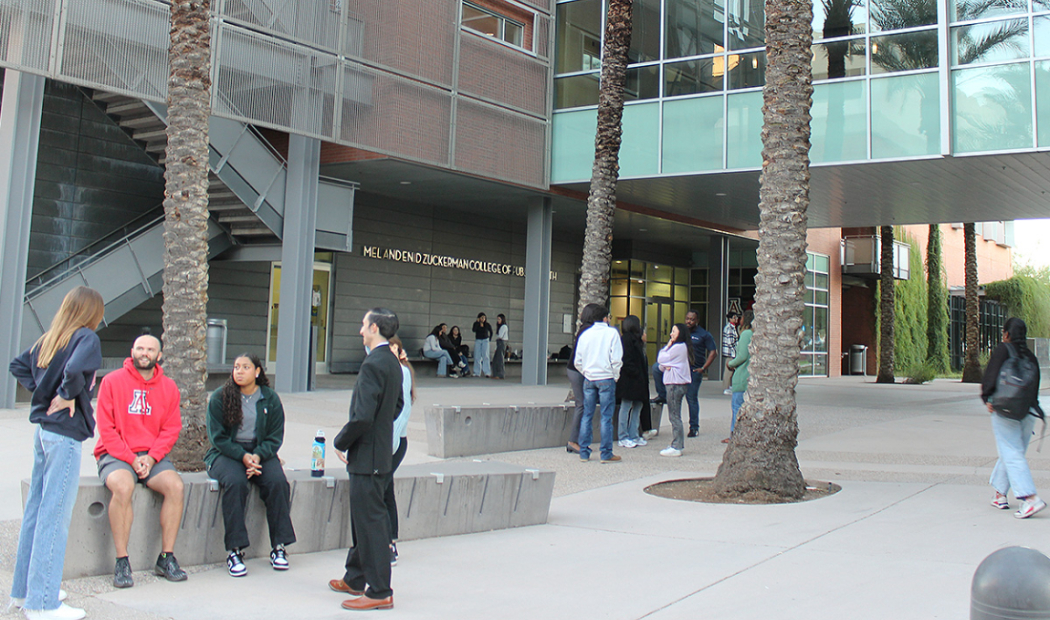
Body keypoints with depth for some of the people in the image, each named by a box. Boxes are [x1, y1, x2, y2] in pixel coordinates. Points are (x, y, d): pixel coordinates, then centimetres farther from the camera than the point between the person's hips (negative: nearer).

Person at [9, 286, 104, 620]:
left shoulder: (49, 338, 11)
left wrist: (40, 389, 12)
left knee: (36, 511, 16)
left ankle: (24, 590, 28)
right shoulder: (86, 337, -12)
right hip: (65, 434, -8)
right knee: (55, 517, -3)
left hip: (43, 428, 8)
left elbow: (18, 365, 20)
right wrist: (67, 394, -14)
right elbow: (75, 369, -30)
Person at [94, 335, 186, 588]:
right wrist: (131, 459, -14)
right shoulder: (112, 381, 0)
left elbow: (171, 429, 5)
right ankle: (122, 562, -24)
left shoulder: (168, 386, 9)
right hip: (115, 454, -3)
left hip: (153, 456, 3)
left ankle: (167, 558, -15)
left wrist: (151, 457, -11)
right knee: (123, 486, -34)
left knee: (175, 485, -25)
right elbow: (106, 429, -5)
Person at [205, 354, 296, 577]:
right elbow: (218, 437, -4)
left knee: (278, 482, -26)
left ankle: (278, 546, -15)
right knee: (235, 483, -33)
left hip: (261, 452, 2)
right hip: (226, 453, -2)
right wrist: (242, 456, -18)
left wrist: (258, 456, -15)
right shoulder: (219, 397, 0)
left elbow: (275, 437, 4)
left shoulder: (270, 399, 5)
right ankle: (234, 550, -26)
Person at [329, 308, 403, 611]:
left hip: (367, 457, -10)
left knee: (371, 522, -3)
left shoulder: (373, 365, -20)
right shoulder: (393, 363, 10)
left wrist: (341, 442, -10)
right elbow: (398, 405, 21)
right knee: (363, 519, 19)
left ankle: (379, 592, 5)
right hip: (382, 453, 10)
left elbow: (362, 416, -24)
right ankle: (355, 579, 32)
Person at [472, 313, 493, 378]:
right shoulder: (476, 324, 1)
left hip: (485, 341, -1)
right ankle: (477, 373, 4)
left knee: (485, 356, -9)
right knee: (477, 357, 1)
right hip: (477, 341, 1)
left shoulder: (487, 325, 1)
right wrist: (477, 322, -16)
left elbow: (491, 332, 15)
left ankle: (487, 372, -13)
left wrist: (489, 338, 6)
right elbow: (474, 330, -17)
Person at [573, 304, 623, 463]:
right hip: (606, 378, -4)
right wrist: (615, 377, 2)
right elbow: (616, 359, -11)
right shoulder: (612, 333, -4)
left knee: (587, 415, 9)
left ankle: (584, 452, 10)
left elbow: (577, 361, 8)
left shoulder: (585, 334, 7)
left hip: (589, 378, 4)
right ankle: (606, 454, 1)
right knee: (606, 417, -1)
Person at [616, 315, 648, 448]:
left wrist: (644, 376, 9)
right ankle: (623, 438, 3)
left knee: (637, 407, 12)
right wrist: (635, 374, -19)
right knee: (626, 407, -3)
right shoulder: (626, 339, -14)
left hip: (638, 381, 10)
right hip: (628, 381, -10)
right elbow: (626, 361, -21)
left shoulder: (635, 339, 17)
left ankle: (633, 436, 19)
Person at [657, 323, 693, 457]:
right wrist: (666, 366, -7)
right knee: (675, 416, 14)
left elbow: (661, 359, -12)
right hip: (675, 384, 10)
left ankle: (676, 447, -7)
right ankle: (677, 444, 19)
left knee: (674, 416, -8)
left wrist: (667, 346, -1)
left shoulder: (678, 347, -14)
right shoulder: (678, 347, 19)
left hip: (676, 385, -10)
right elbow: (661, 364, 15)